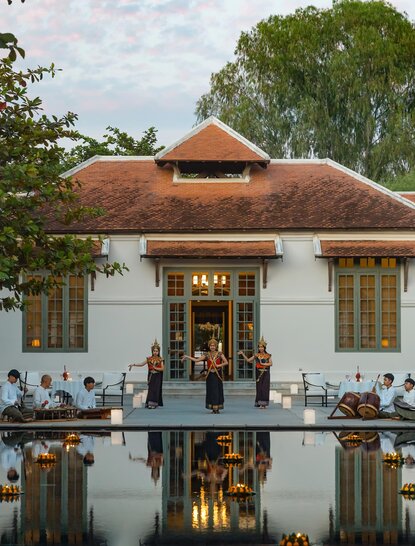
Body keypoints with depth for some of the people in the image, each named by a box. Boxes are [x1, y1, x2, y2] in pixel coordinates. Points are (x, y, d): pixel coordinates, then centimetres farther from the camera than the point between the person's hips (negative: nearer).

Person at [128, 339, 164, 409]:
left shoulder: (160, 360, -2)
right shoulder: (149, 359, 5)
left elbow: (162, 368, -6)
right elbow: (142, 364, 3)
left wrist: (155, 368, -16)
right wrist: (133, 365, -4)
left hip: (157, 377, -2)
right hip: (151, 376, 2)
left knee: (156, 389, -7)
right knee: (150, 389, -2)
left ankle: (153, 404, -7)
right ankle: (150, 403, -1)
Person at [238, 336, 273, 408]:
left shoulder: (268, 356, 3)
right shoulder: (256, 355, 6)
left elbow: (271, 363, -5)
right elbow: (248, 360, 7)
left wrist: (263, 364, -14)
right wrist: (243, 354, 0)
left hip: (265, 373, -1)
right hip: (259, 373, 1)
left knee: (265, 388, -5)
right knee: (259, 388, 0)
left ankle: (264, 403, -2)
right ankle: (259, 403, 5)